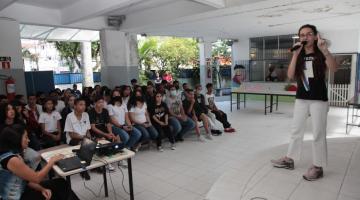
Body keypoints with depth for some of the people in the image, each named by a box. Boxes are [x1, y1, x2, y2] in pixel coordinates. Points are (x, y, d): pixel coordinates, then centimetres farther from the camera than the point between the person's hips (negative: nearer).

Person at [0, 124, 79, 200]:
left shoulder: (15, 154, 2)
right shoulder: (12, 160, -27)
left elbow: (26, 179, 5)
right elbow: (36, 178, -21)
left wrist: (42, 189, -5)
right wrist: (52, 161, -10)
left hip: (21, 191, 8)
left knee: (60, 183, 6)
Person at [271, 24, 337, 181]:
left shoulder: (321, 54, -3)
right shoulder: (299, 56, 8)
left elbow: (334, 68, -21)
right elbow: (290, 75, -6)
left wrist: (324, 49, -32)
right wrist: (295, 54, -13)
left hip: (319, 99, -4)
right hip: (301, 99, 4)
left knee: (318, 133, 3)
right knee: (296, 130, 12)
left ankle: (318, 167, 15)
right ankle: (289, 160, 24)